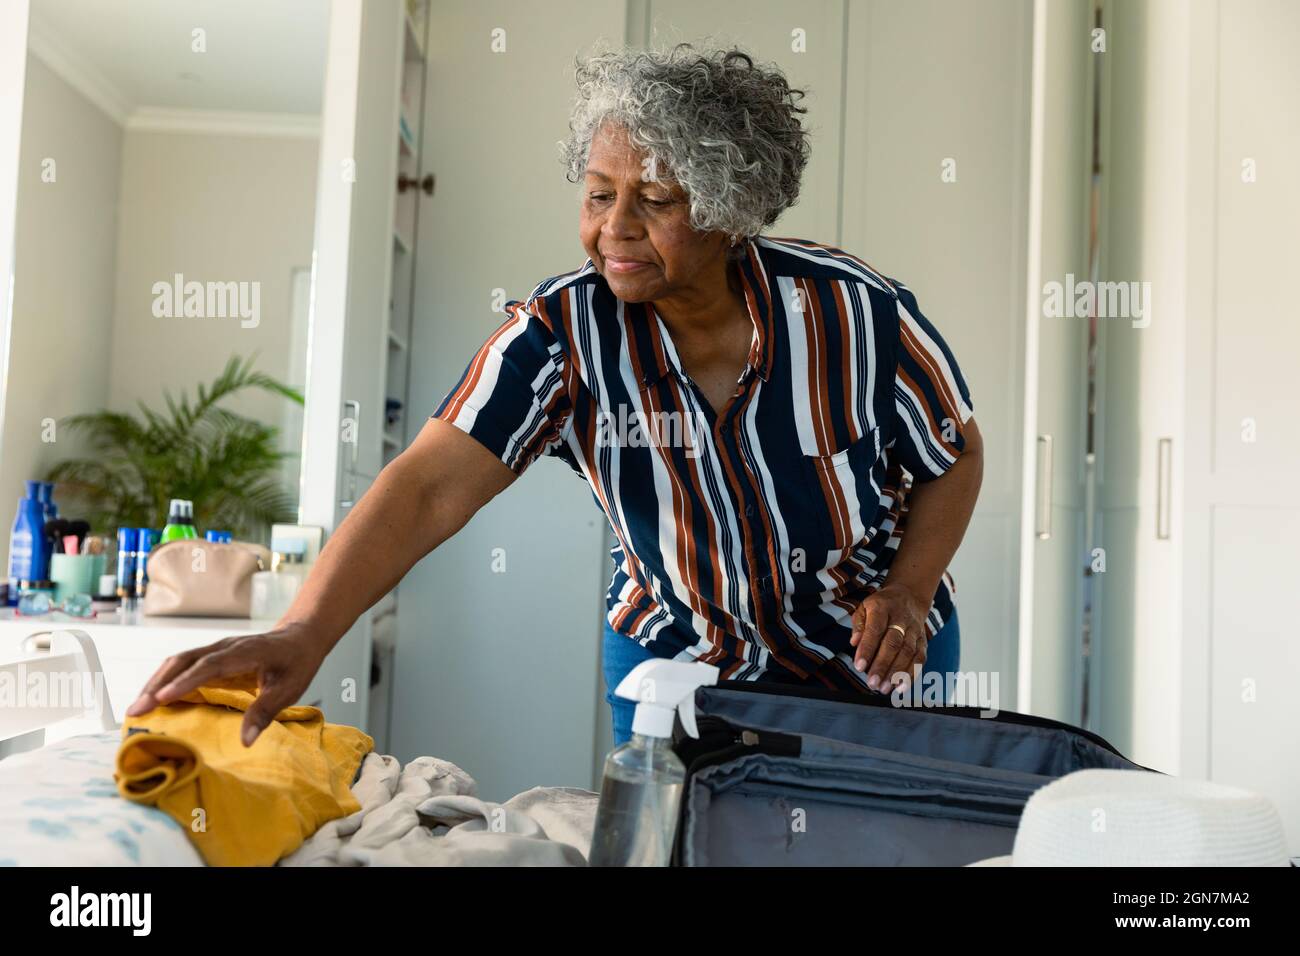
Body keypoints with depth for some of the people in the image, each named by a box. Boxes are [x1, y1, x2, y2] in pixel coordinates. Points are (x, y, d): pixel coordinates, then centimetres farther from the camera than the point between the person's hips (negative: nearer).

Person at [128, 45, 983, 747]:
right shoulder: (562, 333, -22)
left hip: (877, 669, 1)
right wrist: (304, 632, -46)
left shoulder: (857, 312, -22)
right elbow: (432, 484, -32)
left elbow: (956, 457, -5)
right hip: (676, 663, 0)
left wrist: (907, 593, -20)